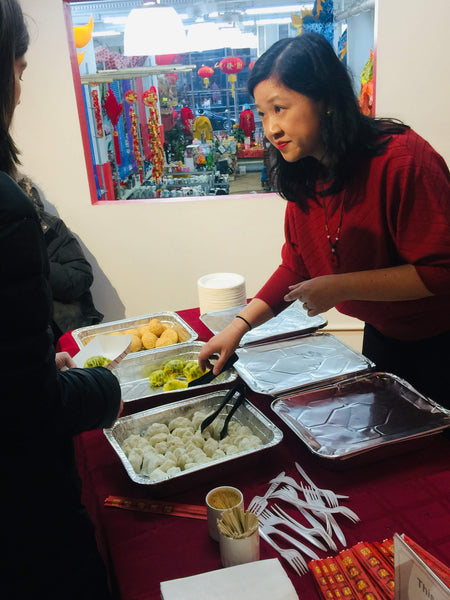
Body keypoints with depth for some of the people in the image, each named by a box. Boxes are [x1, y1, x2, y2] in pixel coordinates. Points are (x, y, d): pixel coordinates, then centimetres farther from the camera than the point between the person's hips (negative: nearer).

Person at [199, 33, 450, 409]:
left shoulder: (402, 159, -27)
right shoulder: (304, 176, -6)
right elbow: (296, 266, 1)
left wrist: (340, 286, -30)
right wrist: (239, 326, -7)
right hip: (382, 334, 6)